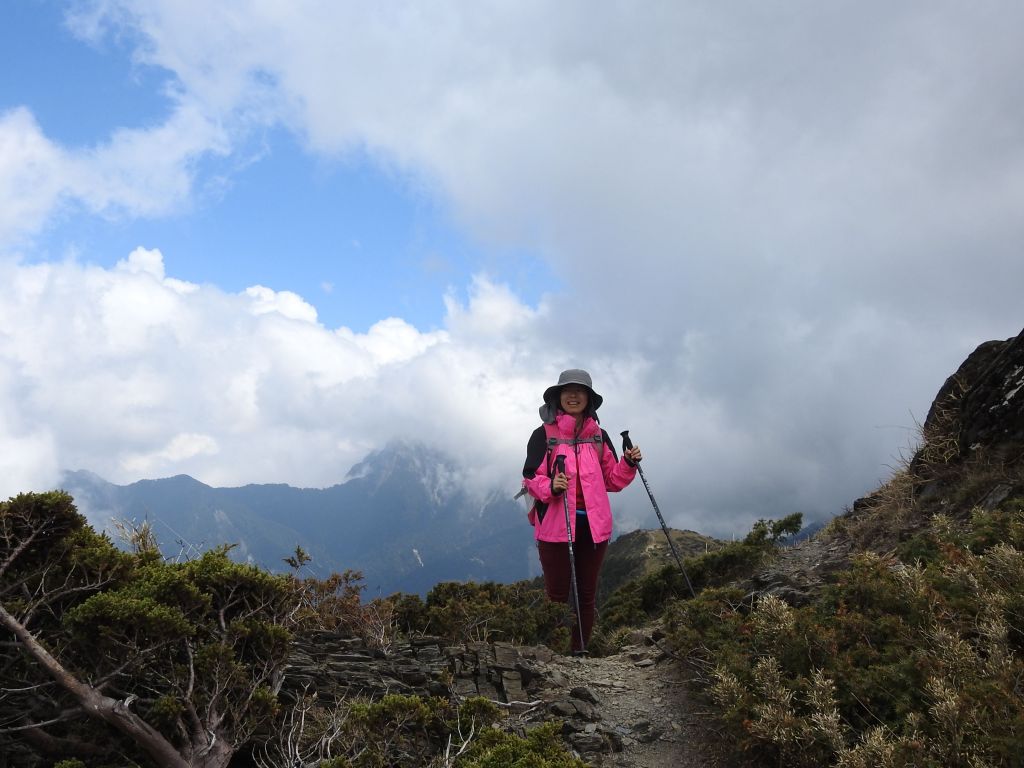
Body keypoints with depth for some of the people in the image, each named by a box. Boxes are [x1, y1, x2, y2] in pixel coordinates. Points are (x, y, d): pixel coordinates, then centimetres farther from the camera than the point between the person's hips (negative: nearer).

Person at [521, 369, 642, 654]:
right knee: (557, 595, 1)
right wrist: (551, 487, -25)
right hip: (555, 525, -4)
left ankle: (580, 653, 22)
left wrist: (628, 464, -4)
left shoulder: (599, 436, 10)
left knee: (586, 595, 11)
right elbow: (531, 478, -6)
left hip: (593, 526, 4)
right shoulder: (543, 435, -2)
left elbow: (612, 480, 14)